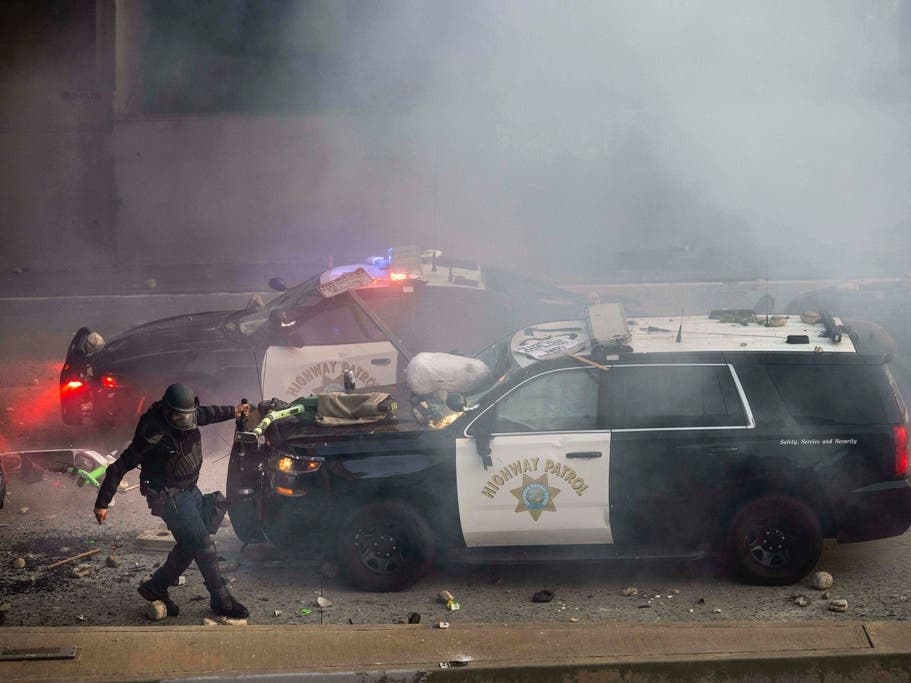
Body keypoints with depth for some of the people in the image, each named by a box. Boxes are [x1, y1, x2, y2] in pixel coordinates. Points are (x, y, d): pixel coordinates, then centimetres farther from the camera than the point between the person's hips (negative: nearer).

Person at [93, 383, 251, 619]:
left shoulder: (191, 417, -5)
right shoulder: (154, 436, -26)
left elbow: (206, 413, 22)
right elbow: (119, 467, -21)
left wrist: (233, 411, 38)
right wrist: (102, 504, -18)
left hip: (190, 491, 9)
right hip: (170, 498, -9)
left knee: (189, 545, 9)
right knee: (203, 544, -11)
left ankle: (155, 587, 23)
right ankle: (220, 599, -3)